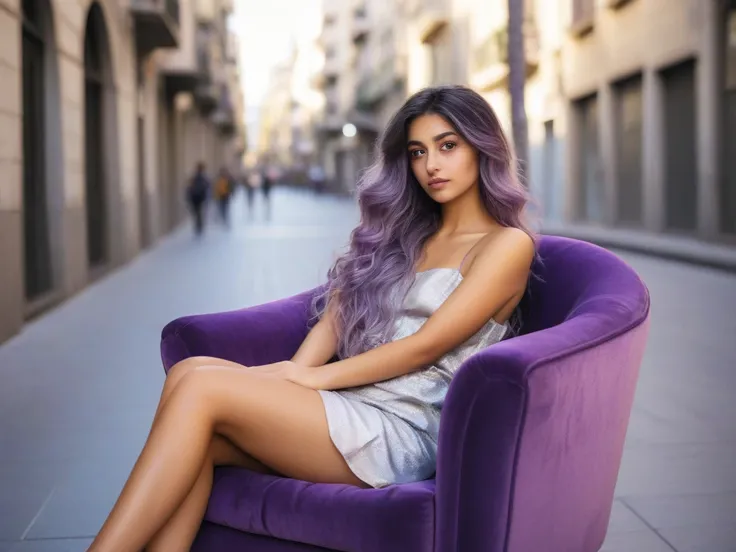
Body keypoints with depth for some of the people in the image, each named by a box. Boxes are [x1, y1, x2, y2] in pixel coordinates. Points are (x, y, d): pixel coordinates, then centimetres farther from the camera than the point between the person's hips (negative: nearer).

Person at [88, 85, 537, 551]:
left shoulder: (507, 245, 2)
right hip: (344, 408, 6)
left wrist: (309, 378, -10)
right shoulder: (403, 234, 24)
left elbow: (424, 347, -8)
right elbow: (335, 320, 13)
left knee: (199, 385, -22)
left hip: (401, 431, -6)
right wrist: (288, 379, -5)